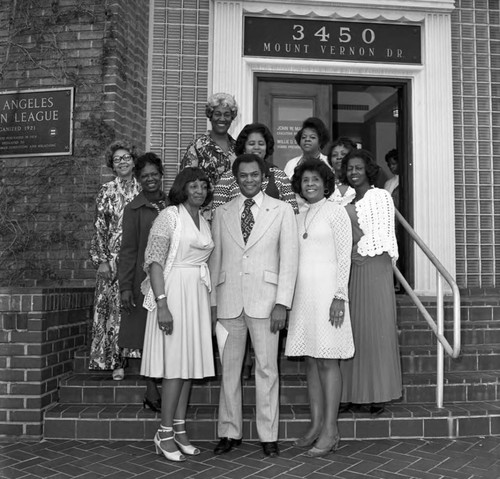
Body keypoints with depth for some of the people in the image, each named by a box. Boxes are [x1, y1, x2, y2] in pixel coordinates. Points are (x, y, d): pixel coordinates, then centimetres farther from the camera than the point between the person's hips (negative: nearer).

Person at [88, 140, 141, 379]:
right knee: (114, 307, -2)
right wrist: (101, 260, -5)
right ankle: (116, 362, 5)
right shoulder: (106, 191, 4)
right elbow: (99, 229, 2)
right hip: (113, 258, -1)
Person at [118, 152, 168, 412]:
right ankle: (153, 394, 11)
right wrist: (125, 287, -7)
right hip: (145, 279, -3)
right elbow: (128, 250, -2)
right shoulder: (134, 209, -1)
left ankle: (160, 394, 16)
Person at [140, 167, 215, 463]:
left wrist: (208, 300, 11)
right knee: (176, 363, -5)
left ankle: (179, 429, 19)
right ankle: (165, 434, 7)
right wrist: (161, 303, -20)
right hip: (174, 292, -7)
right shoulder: (170, 216, -7)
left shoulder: (204, 222, 14)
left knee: (190, 363, 9)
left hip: (198, 294, 7)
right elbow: (155, 260, -13)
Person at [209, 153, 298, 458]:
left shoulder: (282, 210, 5)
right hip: (228, 301, 2)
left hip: (264, 300, -2)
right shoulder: (222, 213, 12)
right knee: (229, 369, 7)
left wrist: (282, 303, -8)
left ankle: (268, 435, 13)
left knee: (267, 369, 1)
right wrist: (211, 302, 6)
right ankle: (230, 432, 19)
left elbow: (289, 258, 0)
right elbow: (215, 259, 12)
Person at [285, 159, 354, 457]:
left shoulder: (335, 211, -1)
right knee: (311, 361, 7)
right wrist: (289, 298, 11)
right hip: (303, 294, 6)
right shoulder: (299, 218, 17)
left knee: (327, 362, -5)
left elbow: (344, 257, -6)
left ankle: (331, 430, 1)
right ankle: (316, 425, 14)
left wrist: (340, 296, -14)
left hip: (326, 291, -6)